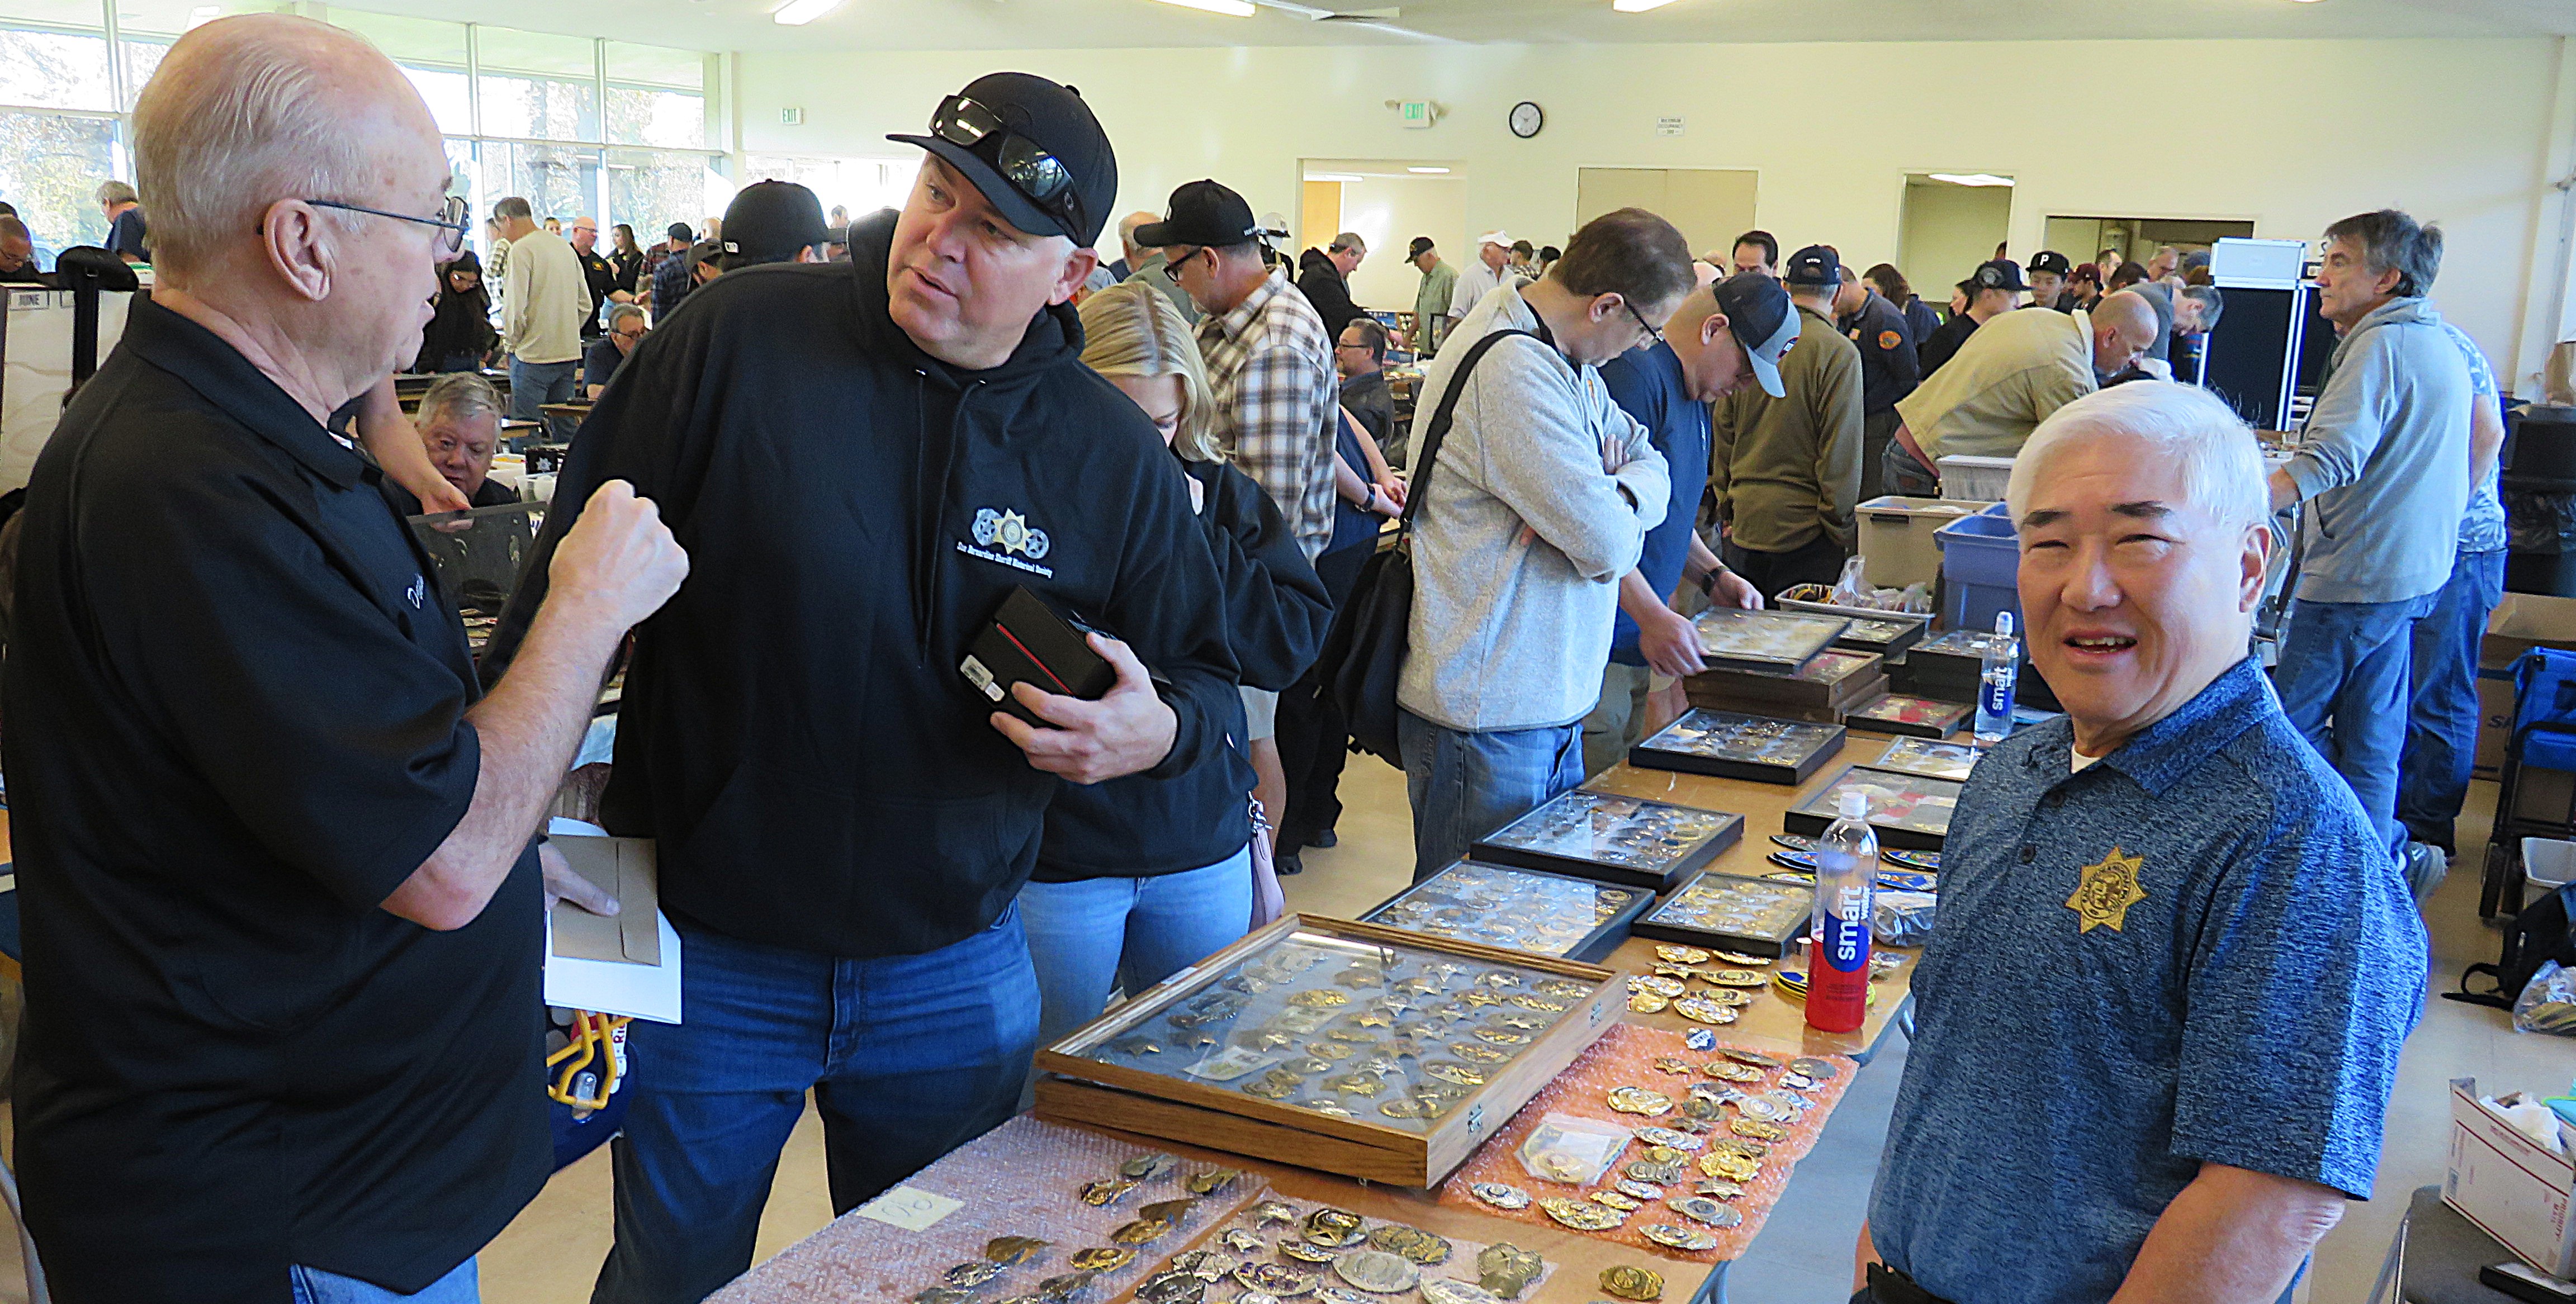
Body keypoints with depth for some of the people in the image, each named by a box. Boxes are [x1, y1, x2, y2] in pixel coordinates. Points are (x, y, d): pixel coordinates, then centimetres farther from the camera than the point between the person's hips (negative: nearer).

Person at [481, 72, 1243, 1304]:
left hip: (956, 973, 2)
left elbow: (1205, 681, 6)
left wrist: (1155, 730, -16)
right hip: (706, 962, -1)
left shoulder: (1114, 454, -4)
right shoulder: (736, 336, -12)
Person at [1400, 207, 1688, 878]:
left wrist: (1611, 497, -10)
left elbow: (1651, 464, 12)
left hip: (1551, 705, 10)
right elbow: (1609, 545, -24)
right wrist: (1619, 503, 0)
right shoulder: (1511, 370, -23)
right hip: (1490, 722, -10)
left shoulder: (1561, 357, 11)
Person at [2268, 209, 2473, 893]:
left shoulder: (2381, 345, -17)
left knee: (2293, 722, -1)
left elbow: (2327, 459, -31)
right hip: (2412, 567, 10)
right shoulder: (2442, 346, 14)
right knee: (2369, 731, 14)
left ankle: (2387, 858, 6)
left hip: (2355, 575, -10)